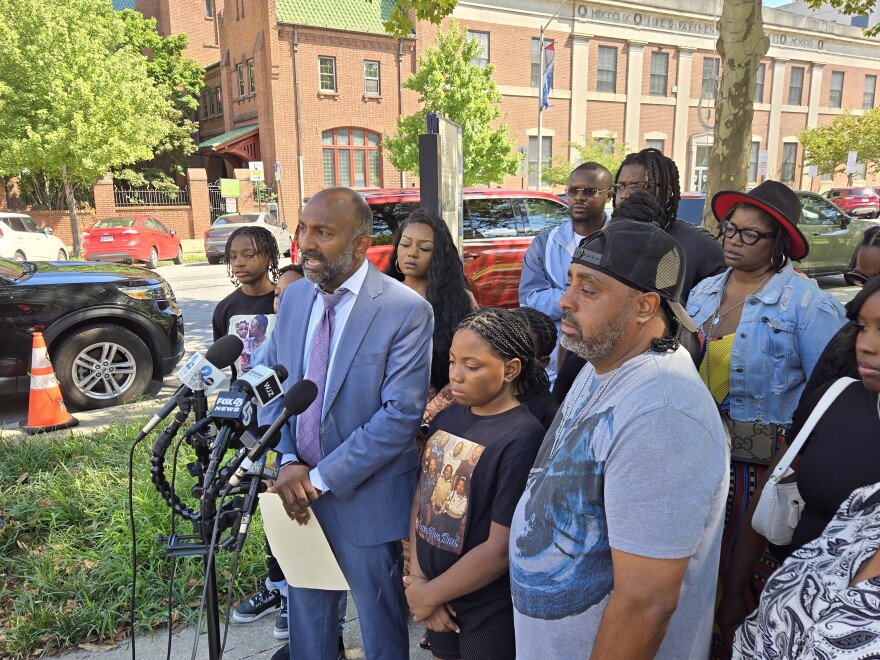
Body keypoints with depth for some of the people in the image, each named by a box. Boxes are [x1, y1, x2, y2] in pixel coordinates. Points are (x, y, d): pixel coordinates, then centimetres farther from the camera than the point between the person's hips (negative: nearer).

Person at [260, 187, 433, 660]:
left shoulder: (407, 311, -18)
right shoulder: (293, 297, 2)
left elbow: (402, 414, -21)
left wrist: (320, 477, -19)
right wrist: (287, 462, -9)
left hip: (365, 496, -5)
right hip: (298, 489, 6)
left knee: (379, 621, 17)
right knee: (305, 610, 25)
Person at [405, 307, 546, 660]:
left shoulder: (522, 439, -22)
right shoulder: (446, 418, -2)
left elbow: (500, 550, -22)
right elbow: (422, 495, 1)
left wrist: (430, 594, -12)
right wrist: (418, 578, -8)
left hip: (489, 612, -5)